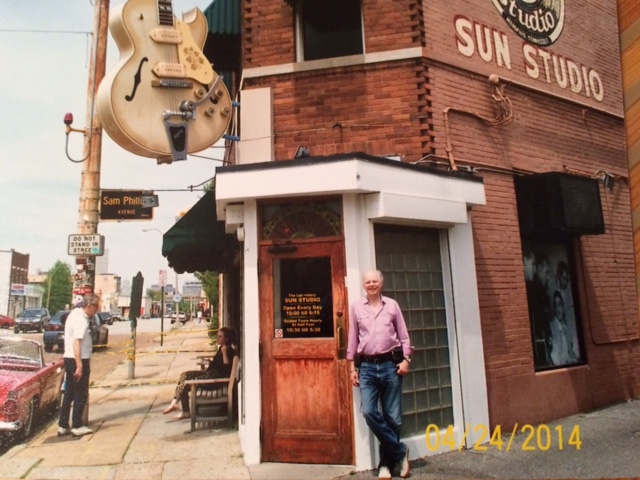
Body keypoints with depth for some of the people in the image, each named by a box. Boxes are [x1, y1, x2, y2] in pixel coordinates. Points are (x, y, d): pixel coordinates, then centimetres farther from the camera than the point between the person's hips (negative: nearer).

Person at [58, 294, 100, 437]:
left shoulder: (75, 314, 12)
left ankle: (63, 426, 21)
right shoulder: (81, 319, -19)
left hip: (69, 358, 10)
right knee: (81, 394, 1)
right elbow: (76, 342, -26)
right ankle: (77, 426, 9)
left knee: (69, 393, 15)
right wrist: (80, 365, -27)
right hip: (79, 360, -10)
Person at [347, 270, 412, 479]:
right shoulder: (357, 307, 6)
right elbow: (353, 338, 8)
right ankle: (400, 451, 6)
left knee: (392, 416, 3)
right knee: (369, 412, -13)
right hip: (367, 366, 0)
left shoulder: (392, 305, 6)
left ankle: (386, 463, 20)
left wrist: (406, 359, -4)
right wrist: (352, 367, 6)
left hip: (390, 364, 0)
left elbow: (403, 335, 8)